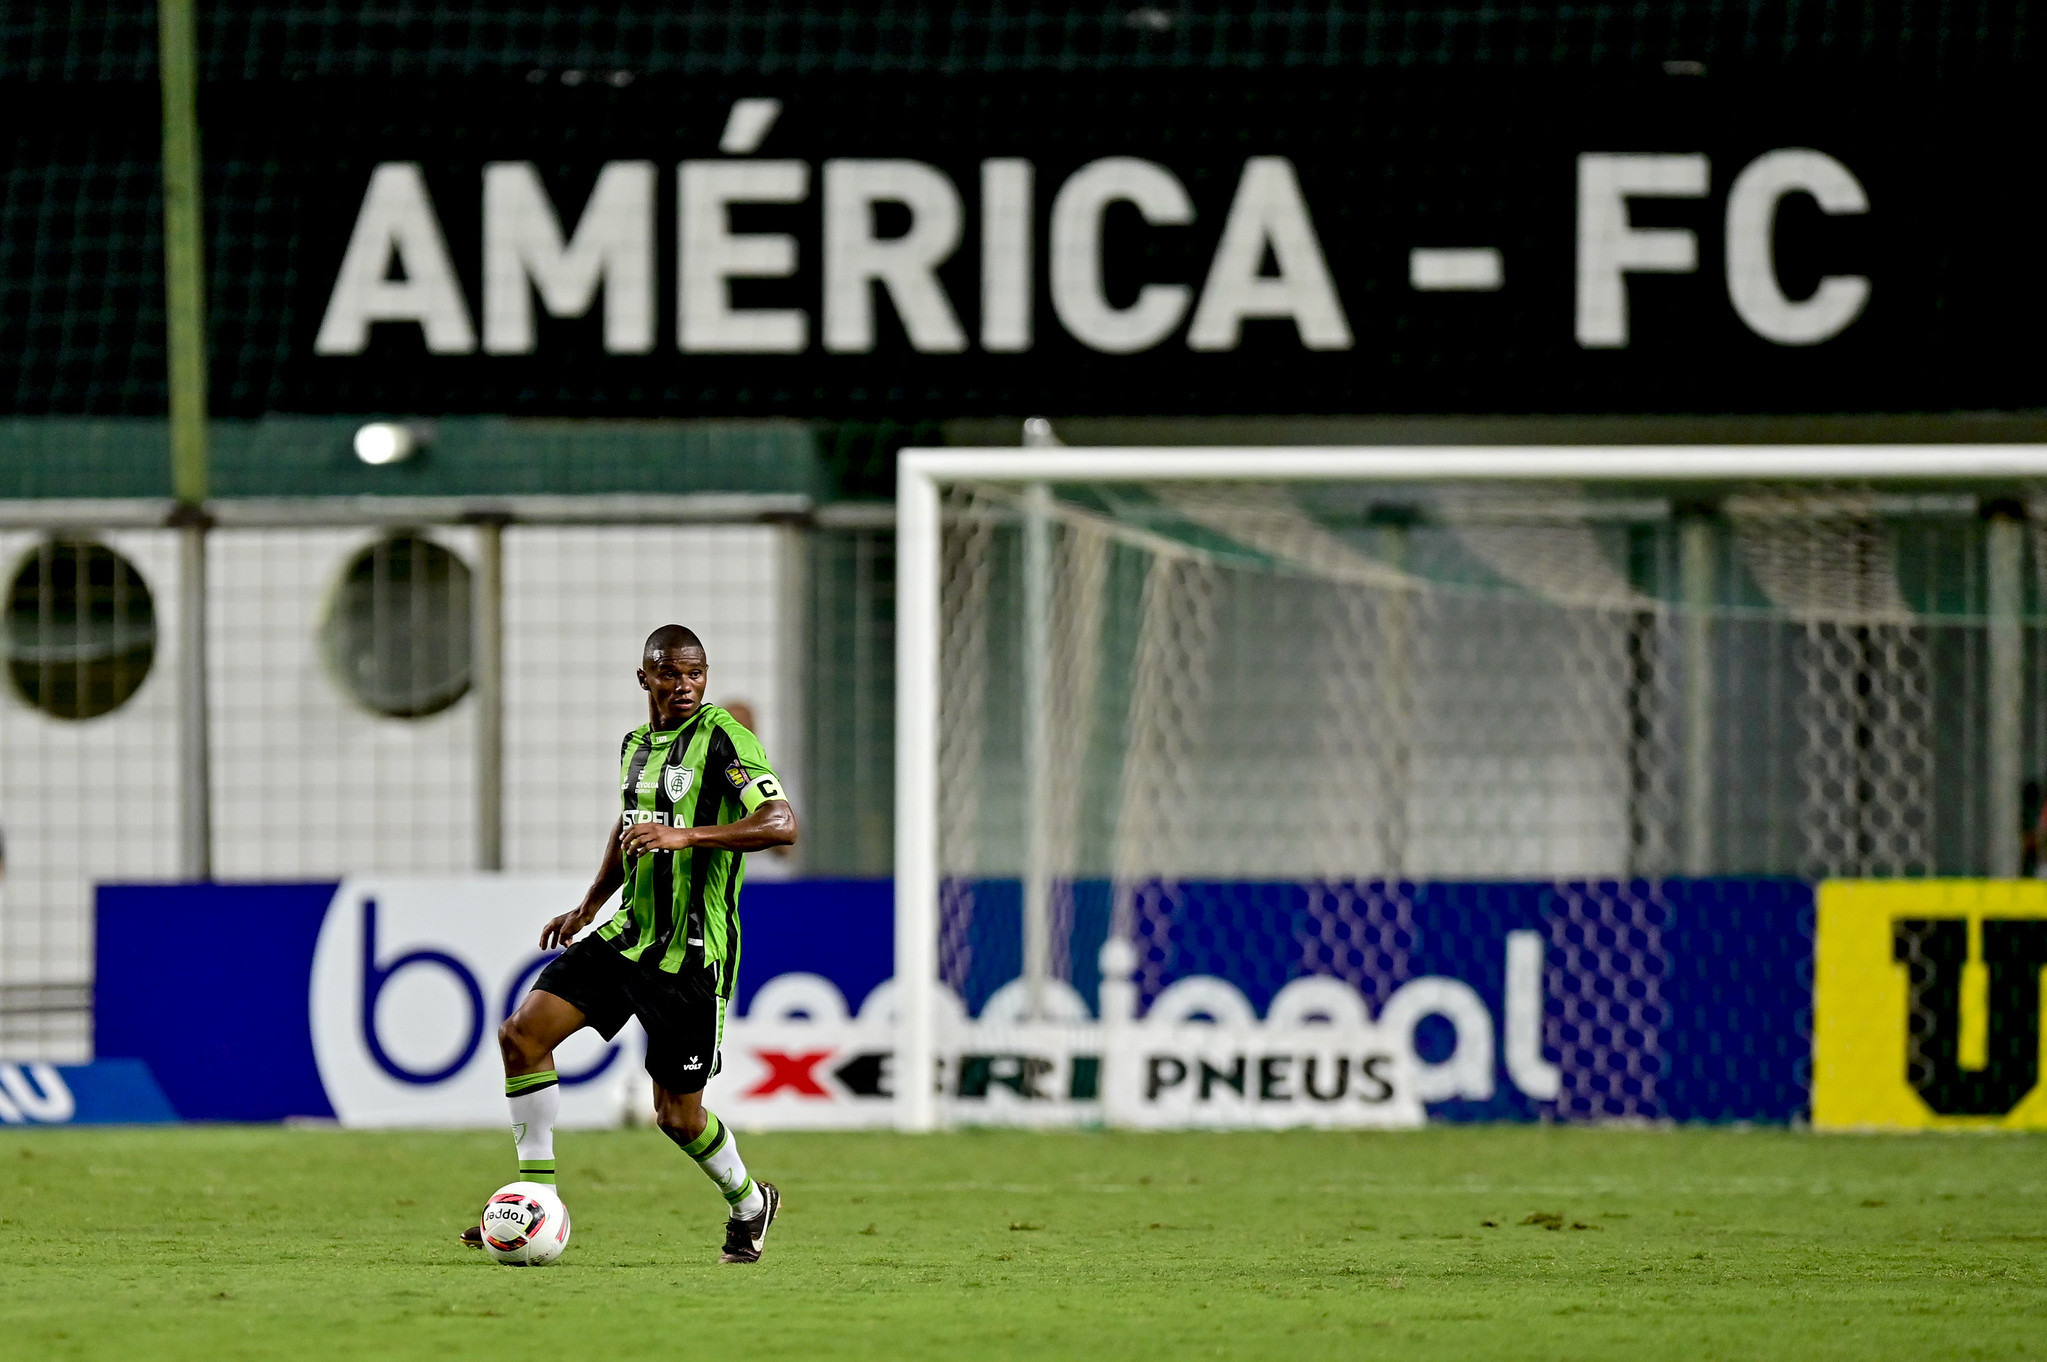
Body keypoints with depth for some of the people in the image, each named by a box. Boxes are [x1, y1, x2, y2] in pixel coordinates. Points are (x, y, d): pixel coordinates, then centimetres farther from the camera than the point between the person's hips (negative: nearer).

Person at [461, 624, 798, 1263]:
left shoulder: (723, 738, -13)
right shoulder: (635, 744, 11)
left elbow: (782, 824, -25)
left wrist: (684, 835, -33)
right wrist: (589, 905, 29)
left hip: (692, 955, -7)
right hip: (627, 932, 7)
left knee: (677, 1115, 0)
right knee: (522, 1032, -8)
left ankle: (748, 1203, 30)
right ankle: (535, 1195, 0)